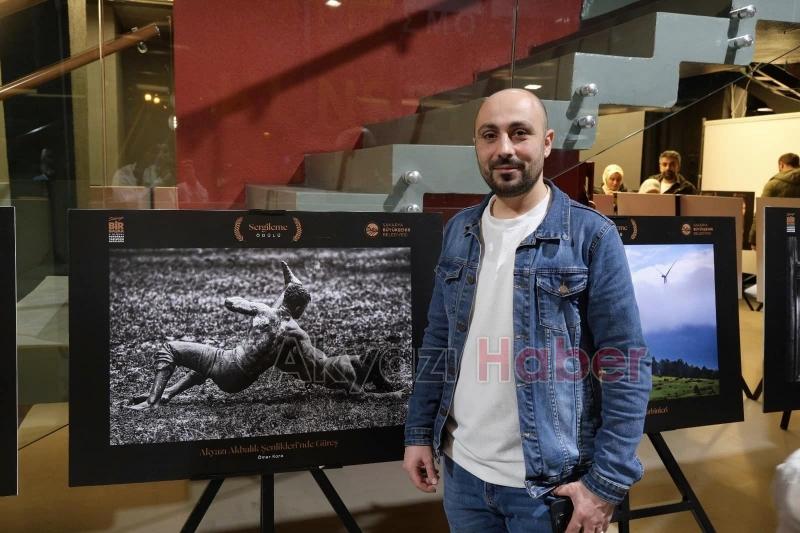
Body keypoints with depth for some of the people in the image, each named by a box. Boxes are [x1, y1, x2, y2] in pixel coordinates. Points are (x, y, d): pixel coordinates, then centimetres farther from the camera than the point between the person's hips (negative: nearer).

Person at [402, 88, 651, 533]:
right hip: (462, 470, 4)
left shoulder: (591, 236, -10)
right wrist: (420, 432, 7)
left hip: (551, 481, -4)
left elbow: (626, 365, -11)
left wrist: (608, 481, -14)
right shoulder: (459, 232, 4)